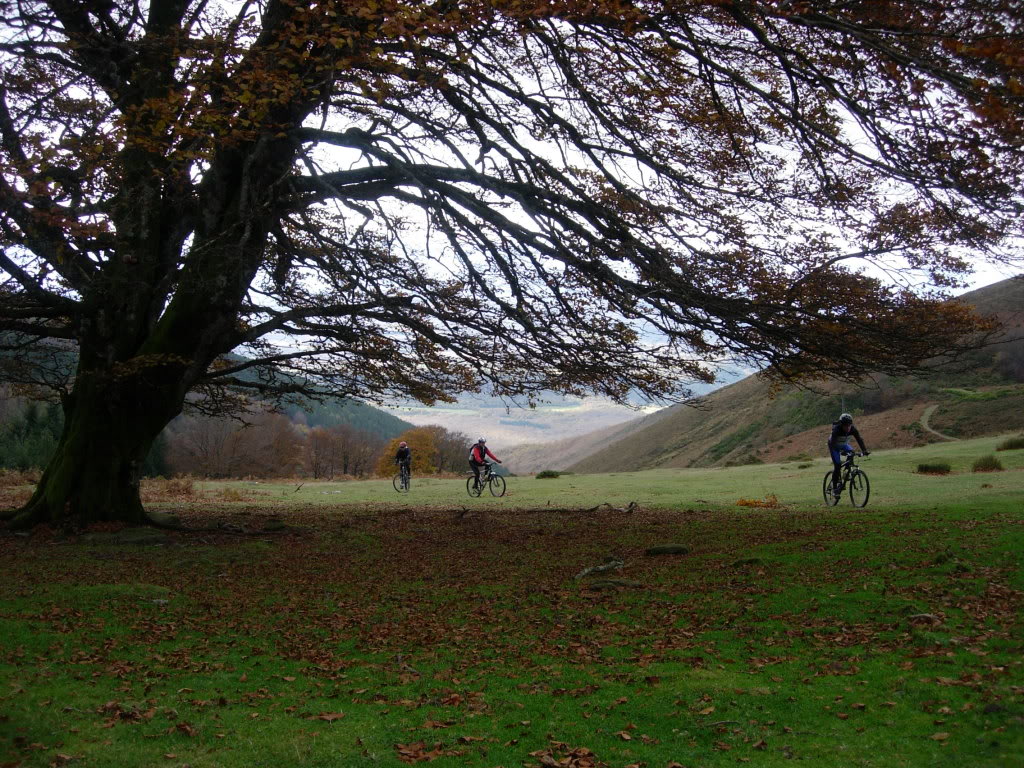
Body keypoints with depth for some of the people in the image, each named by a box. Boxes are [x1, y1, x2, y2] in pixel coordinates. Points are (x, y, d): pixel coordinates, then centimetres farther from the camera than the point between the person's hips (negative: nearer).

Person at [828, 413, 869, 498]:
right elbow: (833, 442, -45)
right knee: (837, 465, -16)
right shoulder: (836, 430, -36)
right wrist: (841, 451, -59)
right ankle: (834, 487, -4)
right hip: (834, 446, -5)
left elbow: (859, 440, -28)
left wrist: (864, 450, -44)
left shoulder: (853, 429, -24)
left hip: (844, 444, 5)